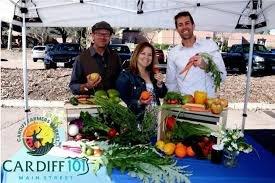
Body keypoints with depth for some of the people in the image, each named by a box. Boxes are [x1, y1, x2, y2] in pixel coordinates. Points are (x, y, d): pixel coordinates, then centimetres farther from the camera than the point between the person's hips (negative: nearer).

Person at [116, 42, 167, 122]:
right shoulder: (125, 75, -6)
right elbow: (122, 100, -10)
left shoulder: (153, 74, 13)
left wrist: (159, 83, -2)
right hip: (137, 118, -5)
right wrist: (139, 103, -23)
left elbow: (162, 95, 15)